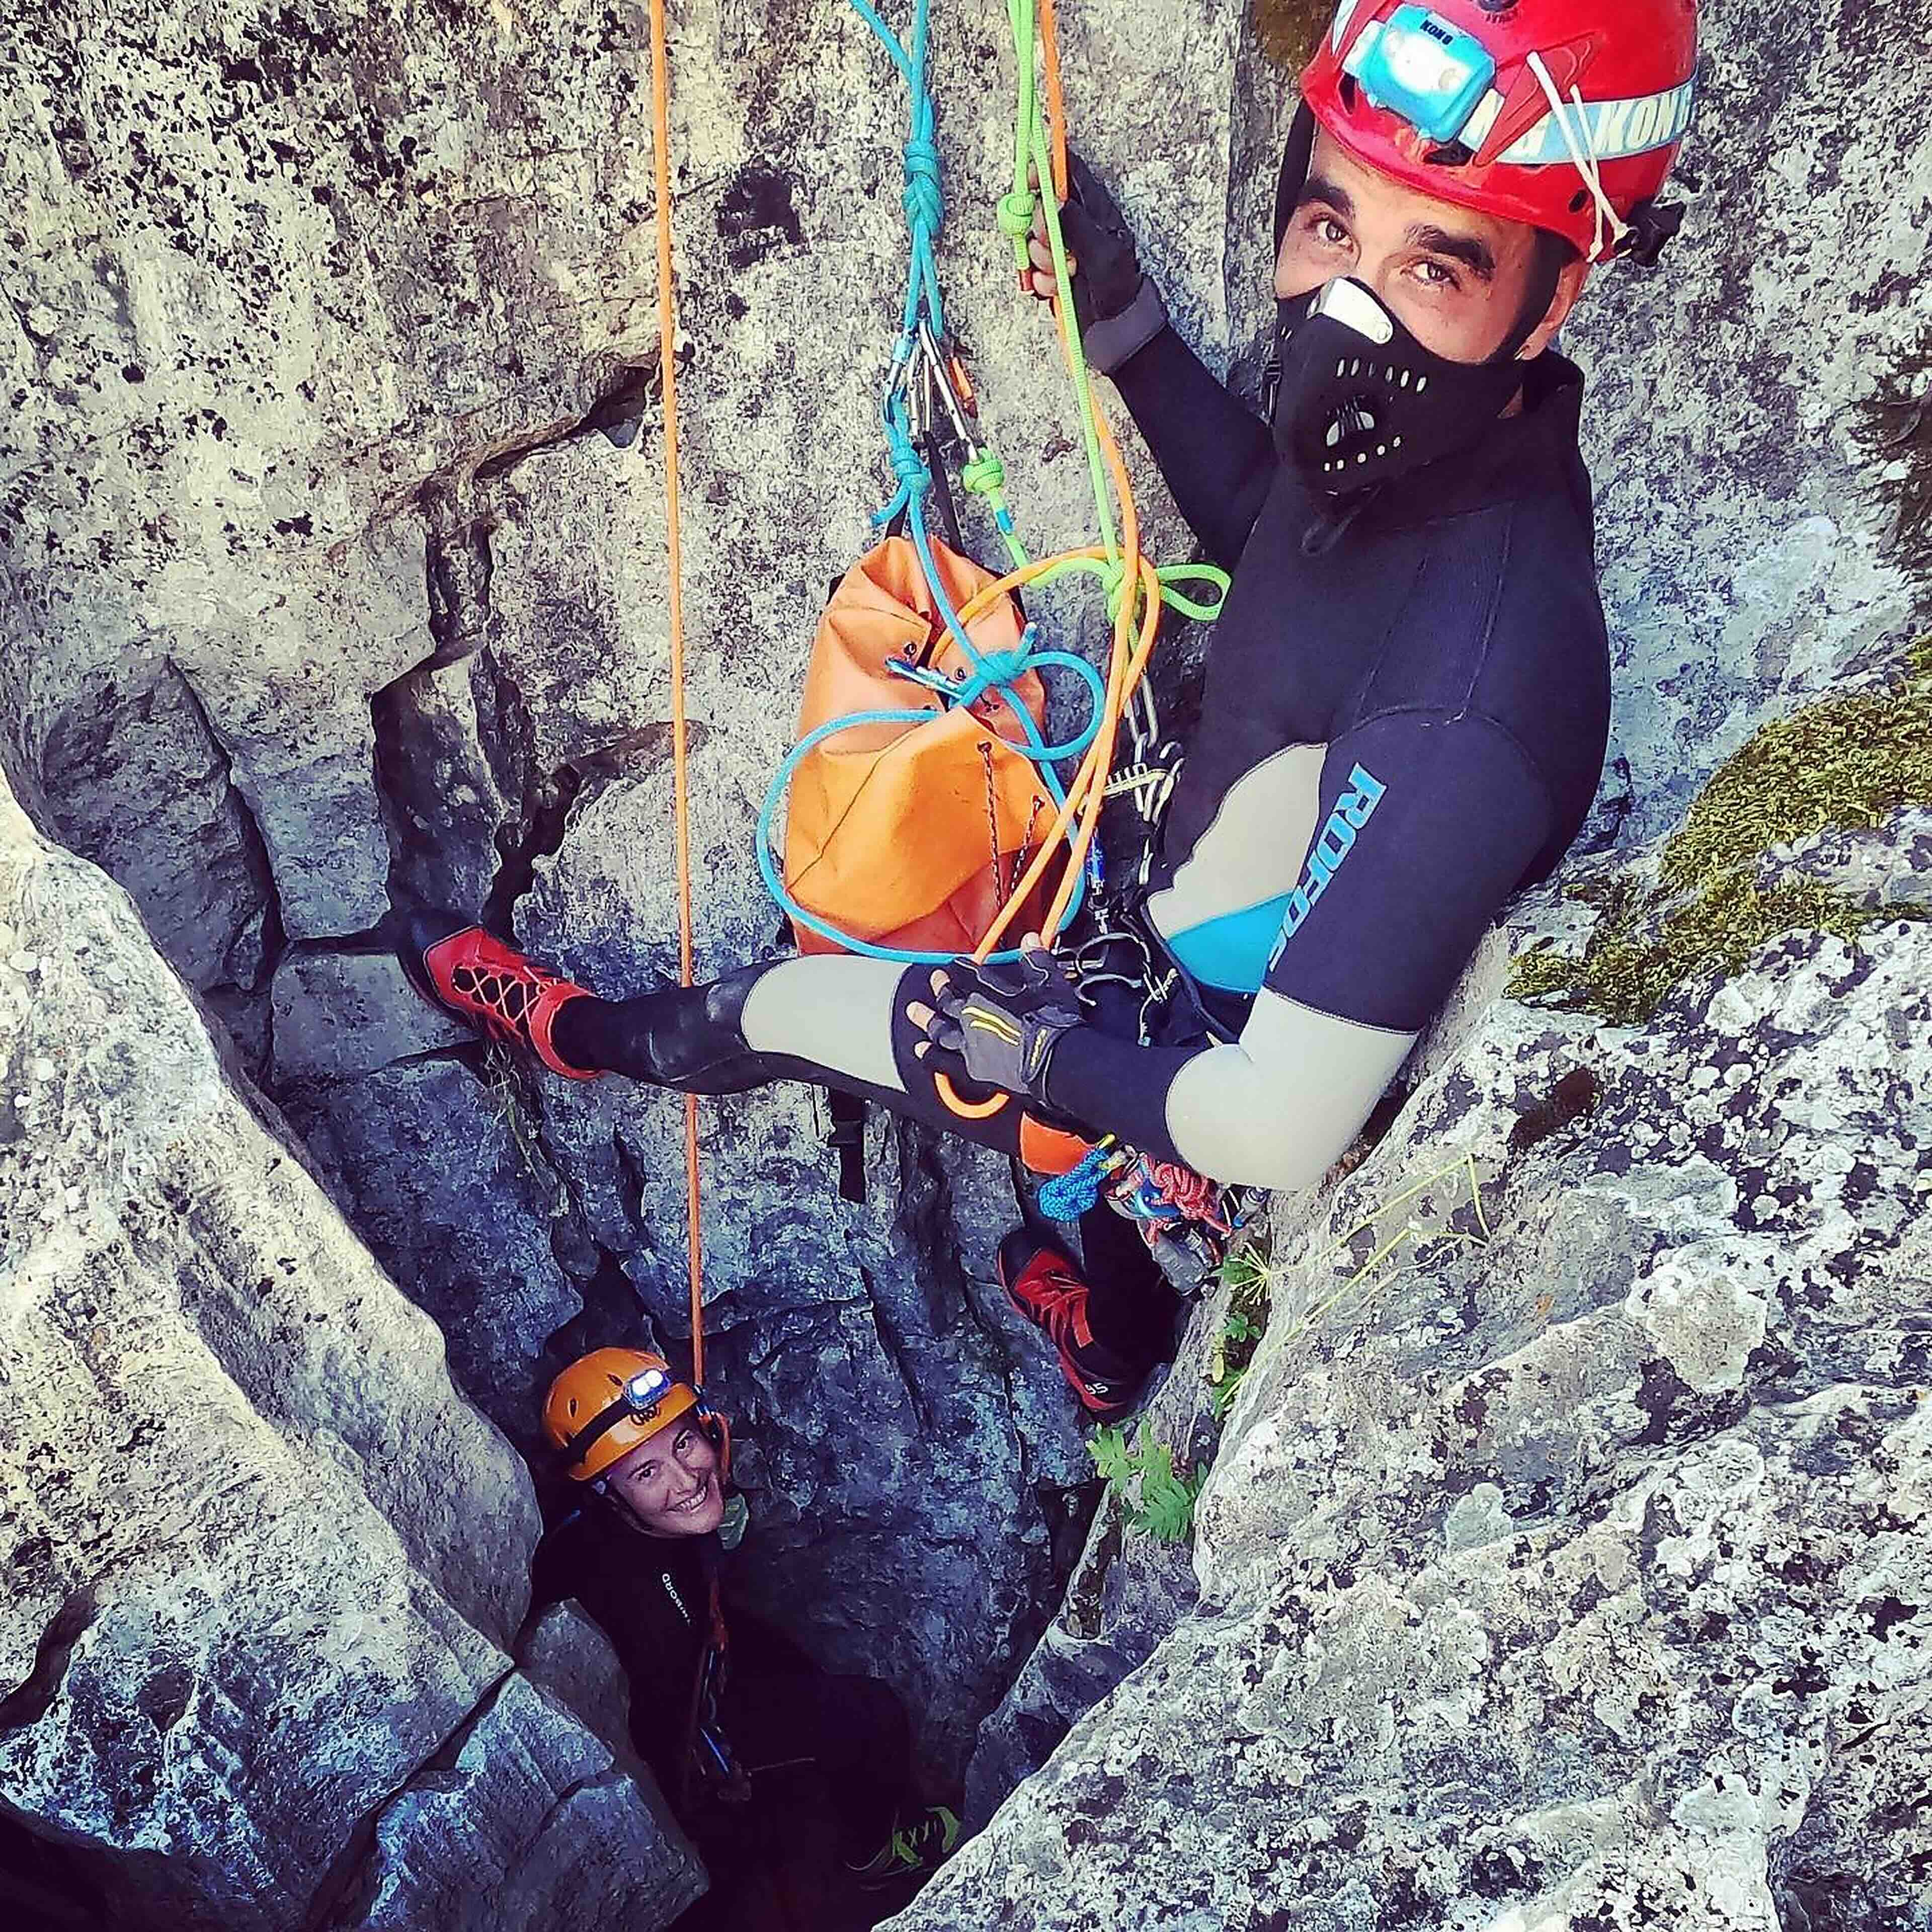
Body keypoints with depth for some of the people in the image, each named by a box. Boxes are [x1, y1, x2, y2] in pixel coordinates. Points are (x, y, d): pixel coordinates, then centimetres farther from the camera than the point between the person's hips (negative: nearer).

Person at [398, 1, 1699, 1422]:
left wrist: (1042, 1049, -20)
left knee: (778, 1005, 8)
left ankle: (589, 1035, 45)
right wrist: (1130, 330, -2)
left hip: (1223, 1098, -7)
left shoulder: (1462, 705, -41)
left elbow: (1277, 1133, -36)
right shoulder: (1439, 435, -15)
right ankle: (1109, 1338, 57)